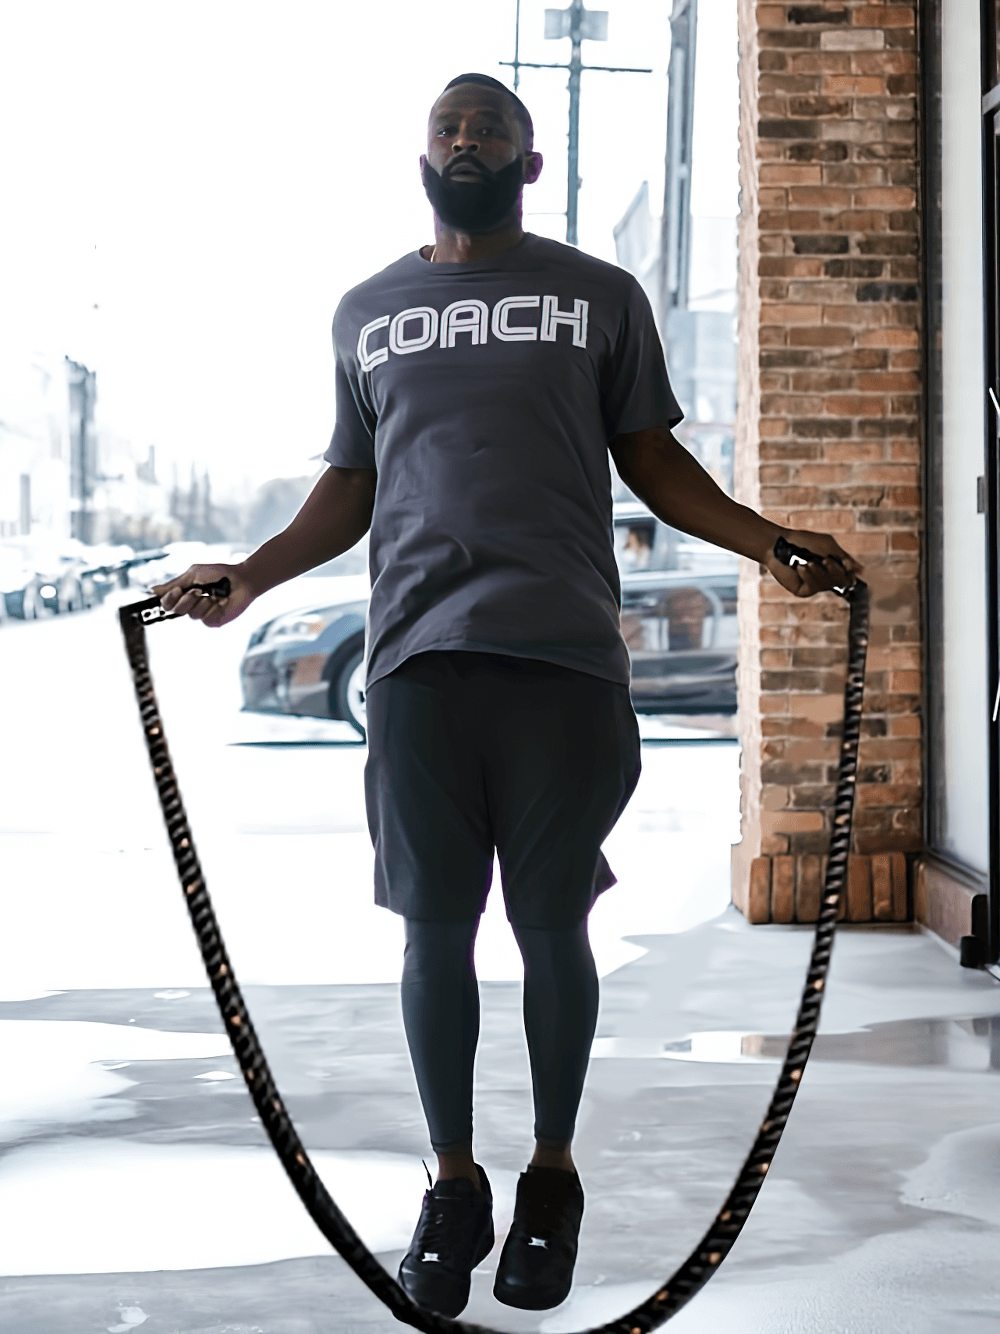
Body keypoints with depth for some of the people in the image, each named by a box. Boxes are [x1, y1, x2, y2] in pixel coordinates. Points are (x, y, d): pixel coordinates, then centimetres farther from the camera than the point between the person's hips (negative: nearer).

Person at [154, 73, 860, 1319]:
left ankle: (552, 1179, 19)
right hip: (418, 659, 2)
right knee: (436, 928, 4)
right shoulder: (366, 312, 17)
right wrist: (250, 574, 7)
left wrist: (767, 540, -1)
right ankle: (454, 1184, 18)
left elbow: (653, 460, 12)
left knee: (551, 927, 3)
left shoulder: (603, 297, 11)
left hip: (563, 657, -1)